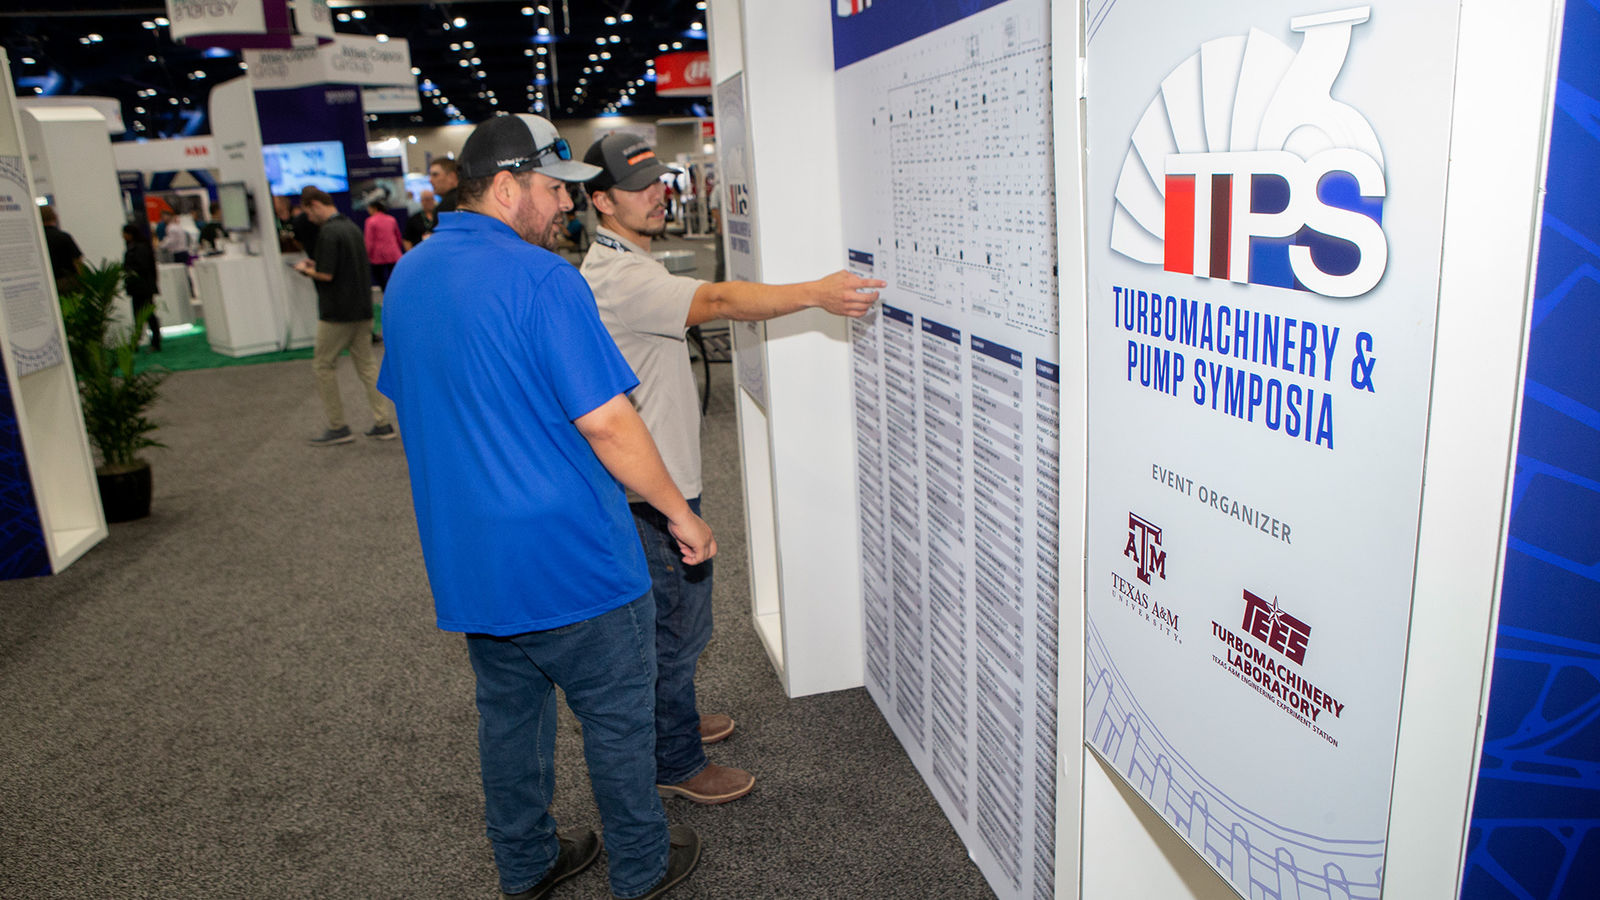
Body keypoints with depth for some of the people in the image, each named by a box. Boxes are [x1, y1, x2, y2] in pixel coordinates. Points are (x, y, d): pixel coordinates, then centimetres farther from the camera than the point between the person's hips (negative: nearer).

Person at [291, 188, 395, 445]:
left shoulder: (328, 232, -16)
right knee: (366, 364, 11)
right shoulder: (352, 227, 12)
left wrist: (306, 270, -1)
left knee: (323, 366, 5)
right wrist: (315, 265, 18)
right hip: (362, 309, 8)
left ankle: (338, 428, 8)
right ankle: (383, 424, 9)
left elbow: (326, 274, -20)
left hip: (337, 313, -8)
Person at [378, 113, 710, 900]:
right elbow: (608, 425, -22)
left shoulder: (407, 277, 7)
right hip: (570, 555, -7)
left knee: (507, 714, 22)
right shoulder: (540, 278, -20)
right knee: (616, 718, 12)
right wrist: (681, 515, -11)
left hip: (466, 560, 8)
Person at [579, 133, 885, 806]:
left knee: (672, 616, 23)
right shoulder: (618, 276, -23)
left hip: (662, 478, 11)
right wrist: (817, 293, -44)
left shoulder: (628, 265, 13)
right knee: (677, 620, 2)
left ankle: (673, 719, 41)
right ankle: (676, 763, 18)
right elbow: (717, 301, -36)